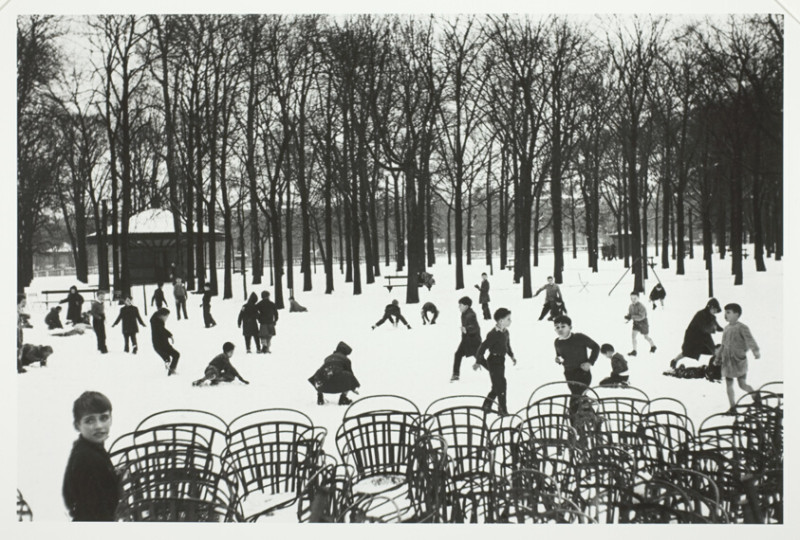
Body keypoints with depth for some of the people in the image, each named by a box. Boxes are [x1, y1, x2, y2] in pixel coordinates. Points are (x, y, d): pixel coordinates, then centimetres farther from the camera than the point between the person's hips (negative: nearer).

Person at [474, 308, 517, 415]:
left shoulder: (505, 332, 4)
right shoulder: (493, 334, -23)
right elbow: (483, 347, -20)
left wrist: (512, 356, 18)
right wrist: (478, 362, -16)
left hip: (501, 360, 9)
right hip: (494, 361, -9)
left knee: (497, 386, 16)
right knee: (500, 385, -4)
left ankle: (486, 406, 28)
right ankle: (503, 409, 6)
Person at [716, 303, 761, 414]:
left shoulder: (742, 328, -10)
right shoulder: (726, 328, 11)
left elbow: (750, 339, -25)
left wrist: (756, 351, -41)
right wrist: (718, 358, 23)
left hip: (739, 360, -6)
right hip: (727, 361, 6)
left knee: (742, 385, -5)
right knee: (728, 385, 5)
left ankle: (756, 395, 22)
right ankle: (732, 407, 13)